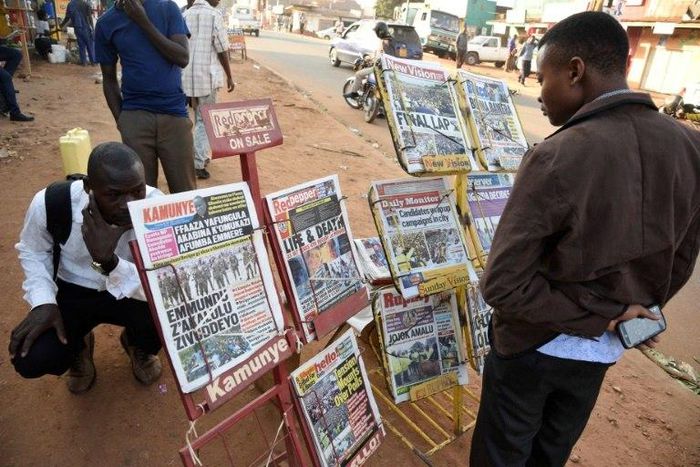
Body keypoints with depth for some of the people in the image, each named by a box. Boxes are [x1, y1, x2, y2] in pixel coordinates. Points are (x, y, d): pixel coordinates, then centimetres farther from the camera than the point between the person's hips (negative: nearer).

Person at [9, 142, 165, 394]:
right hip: (72, 292, 1)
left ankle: (137, 345, 10)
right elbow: (32, 251, -2)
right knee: (30, 360, -22)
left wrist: (109, 261, -47)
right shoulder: (50, 203, -25)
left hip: (129, 294, 0)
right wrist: (43, 301, -17)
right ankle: (78, 347, 18)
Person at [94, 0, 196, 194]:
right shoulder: (106, 23, 6)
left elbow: (183, 58, -8)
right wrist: (120, 119, 1)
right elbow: (109, 79, 10)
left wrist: (144, 22, -11)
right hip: (135, 116, 1)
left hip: (173, 112, -1)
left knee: (184, 189, 1)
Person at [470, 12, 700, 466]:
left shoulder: (557, 158, -28)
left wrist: (591, 316, -14)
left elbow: (502, 284, -28)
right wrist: (627, 314, 15)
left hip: (534, 345, -5)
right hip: (603, 350, 6)